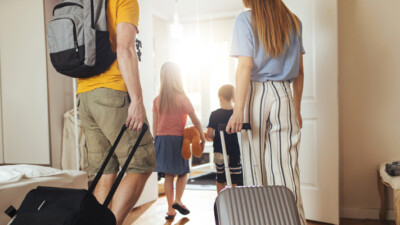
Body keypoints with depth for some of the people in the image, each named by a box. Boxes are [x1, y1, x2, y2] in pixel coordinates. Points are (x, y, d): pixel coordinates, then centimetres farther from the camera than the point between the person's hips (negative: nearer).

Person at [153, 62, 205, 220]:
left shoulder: (157, 100, 3)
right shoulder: (182, 98, -8)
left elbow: (155, 126, 6)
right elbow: (196, 121, -4)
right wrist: (203, 138, 6)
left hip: (161, 140, 4)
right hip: (177, 140, -3)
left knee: (168, 175, 9)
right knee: (183, 172, 15)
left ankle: (170, 209, 12)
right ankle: (177, 200, 1)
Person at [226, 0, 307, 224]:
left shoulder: (245, 19, 0)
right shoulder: (293, 21, 14)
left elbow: (245, 66, -11)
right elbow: (299, 71, 12)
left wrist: (238, 110, -13)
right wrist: (297, 109, 17)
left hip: (256, 92, -3)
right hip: (284, 95, 4)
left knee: (255, 165, 5)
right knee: (286, 167, 3)